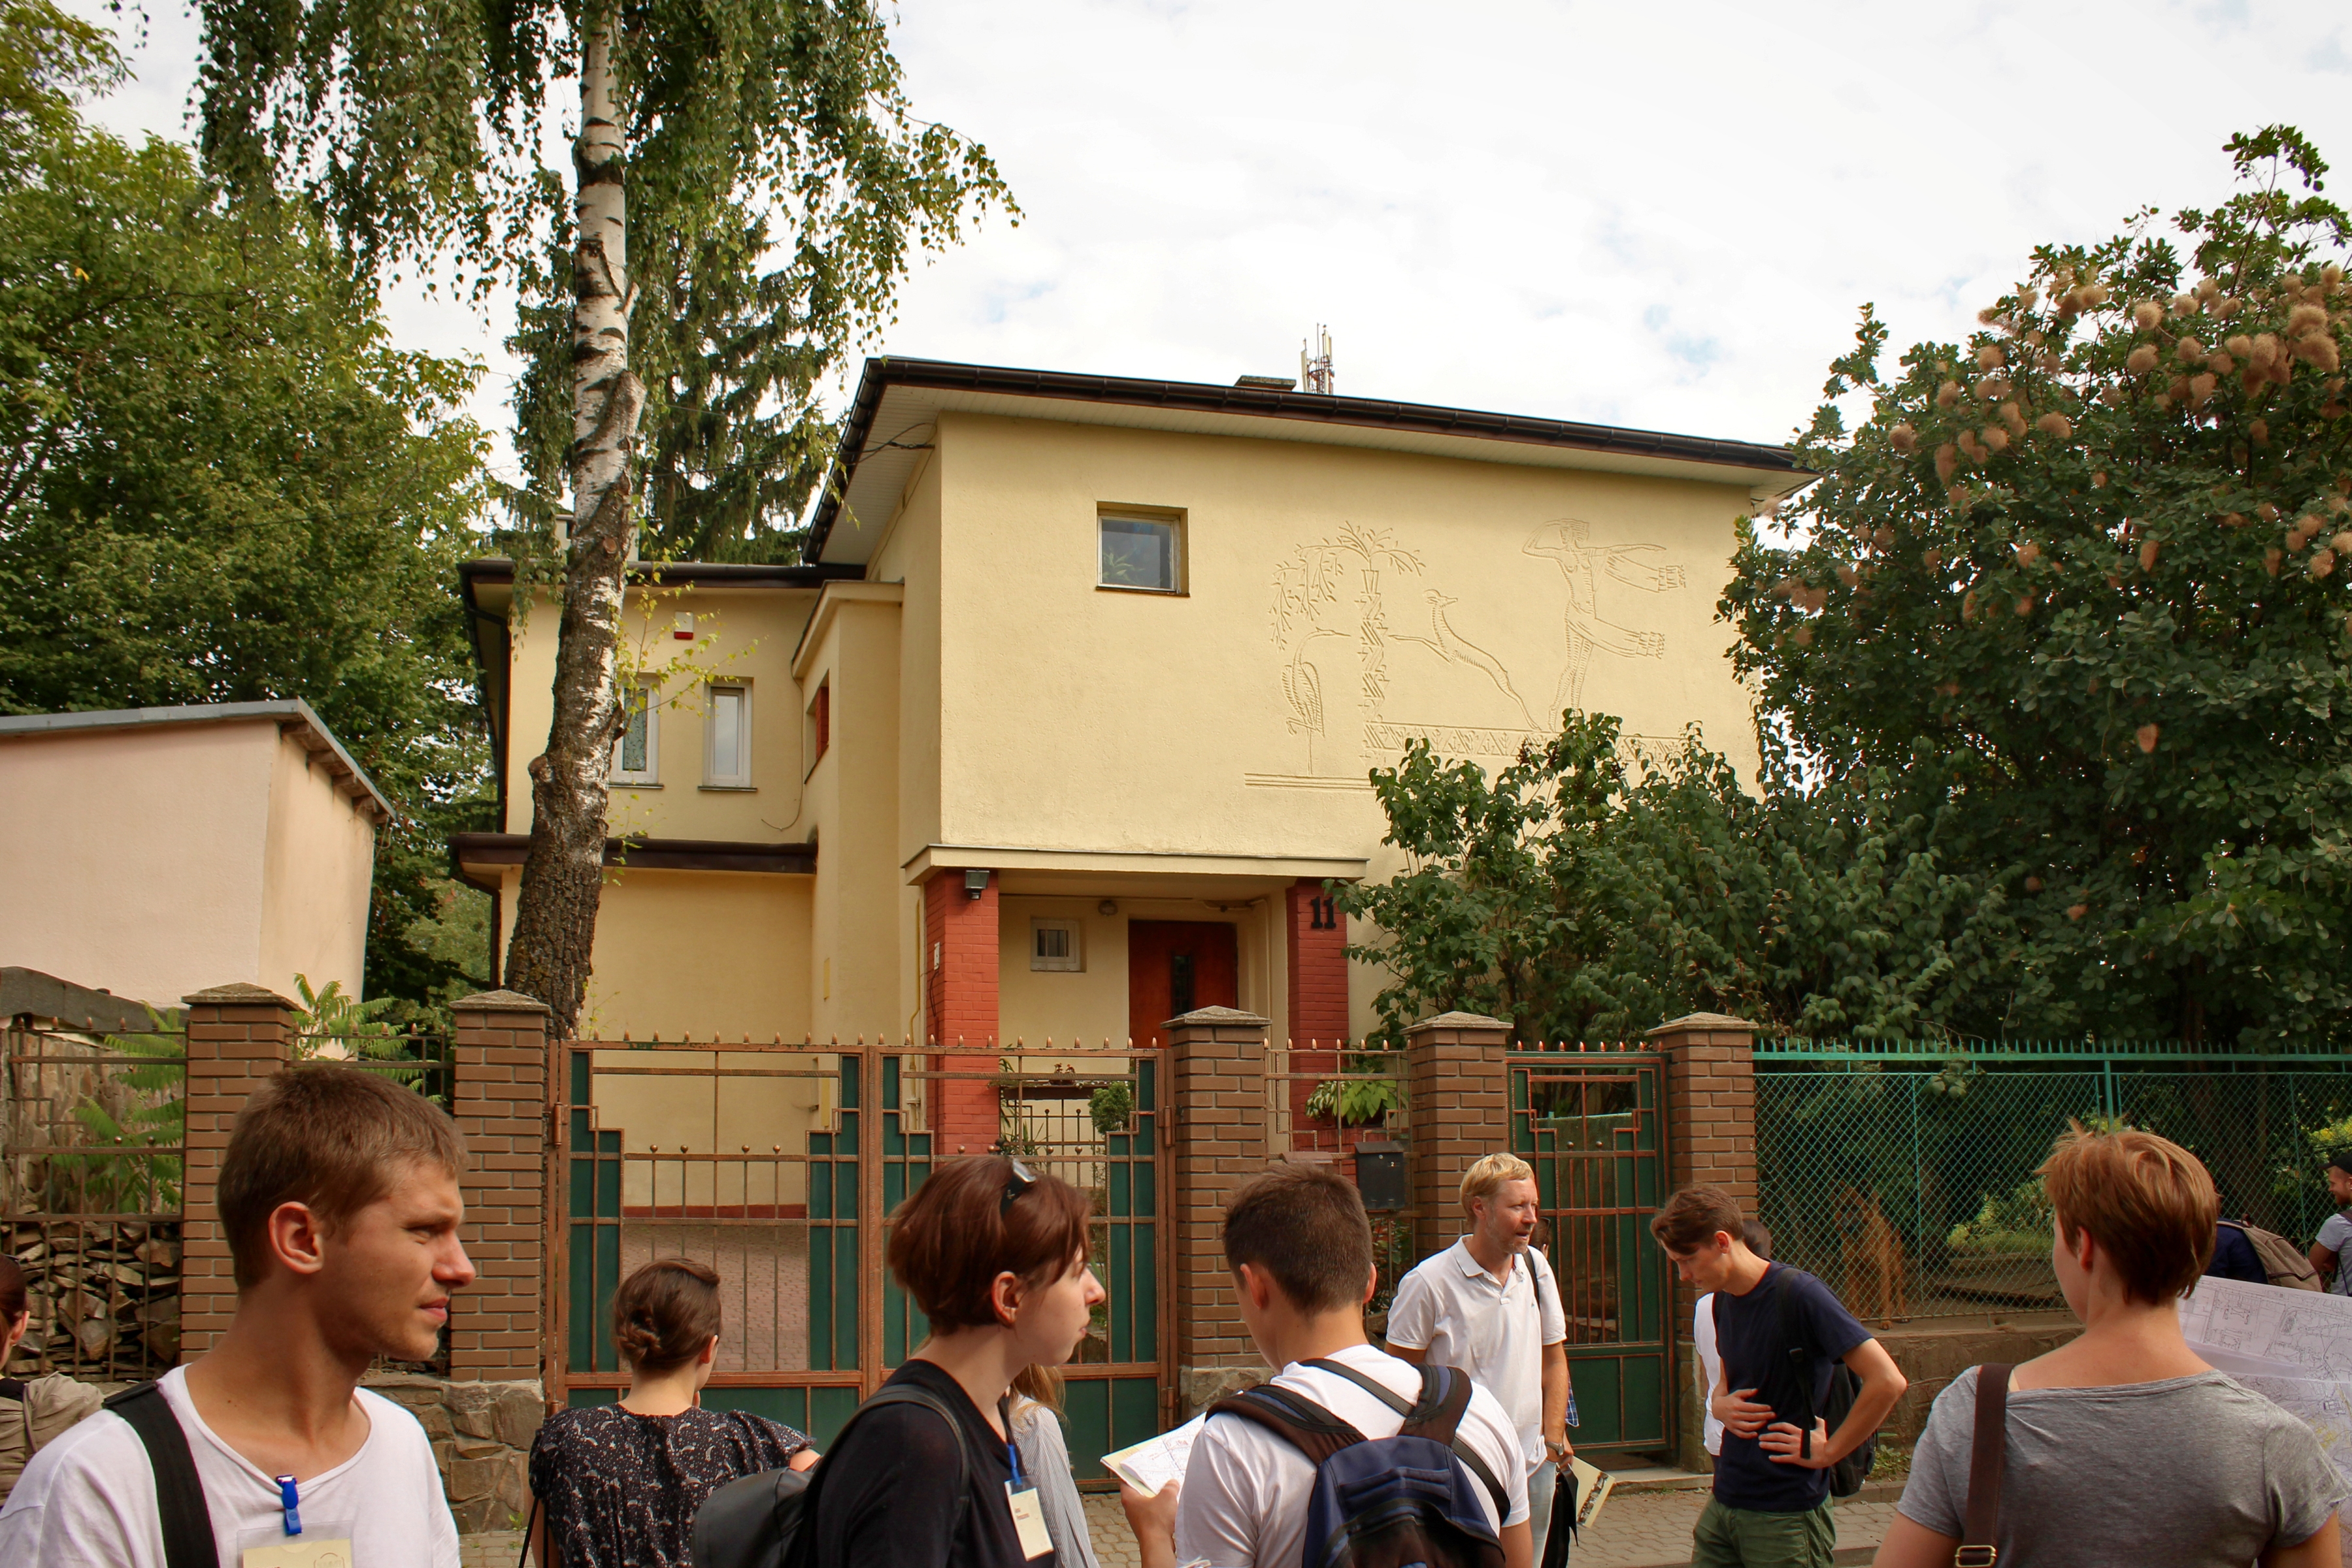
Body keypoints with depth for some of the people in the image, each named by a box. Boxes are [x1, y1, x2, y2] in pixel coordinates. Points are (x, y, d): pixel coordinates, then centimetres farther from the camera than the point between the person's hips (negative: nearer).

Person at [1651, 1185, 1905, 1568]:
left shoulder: (1797, 1293, -17)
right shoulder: (1722, 1300, 8)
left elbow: (1888, 1382, -21)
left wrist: (1827, 1452, -13)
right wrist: (1720, 1404, 3)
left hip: (1785, 1517, -7)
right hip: (1723, 1504, 7)